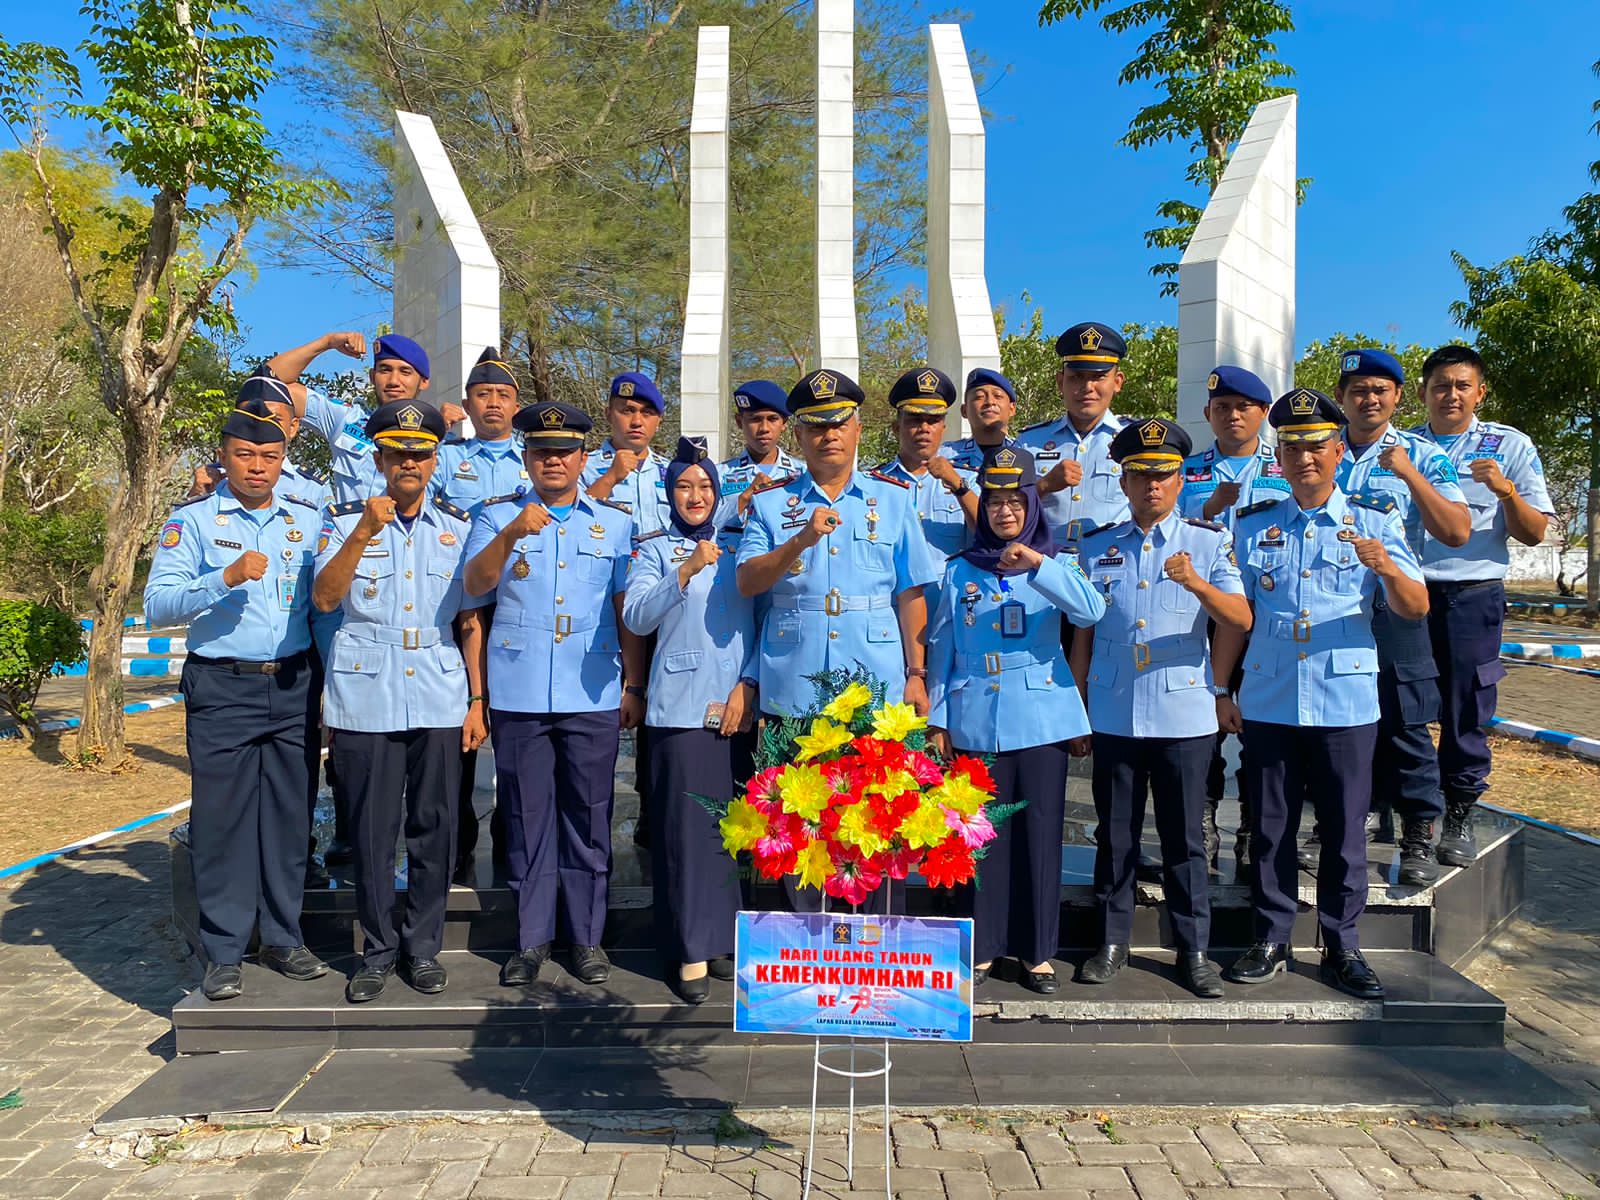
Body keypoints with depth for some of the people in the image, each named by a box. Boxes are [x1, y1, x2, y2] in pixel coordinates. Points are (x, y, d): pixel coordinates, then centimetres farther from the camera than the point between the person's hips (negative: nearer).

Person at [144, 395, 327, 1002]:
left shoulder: (307, 520, 10)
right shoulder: (193, 519, 1)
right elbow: (157, 604, -9)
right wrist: (227, 577, -23)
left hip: (294, 687, 3)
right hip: (222, 690, -3)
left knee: (290, 815, 8)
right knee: (222, 819, 1)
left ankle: (282, 938, 21)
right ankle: (223, 953, 13)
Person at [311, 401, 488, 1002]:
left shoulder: (458, 526, 9)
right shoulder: (346, 520, 5)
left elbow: (471, 620, 11)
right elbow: (323, 598, -9)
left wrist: (477, 699, 6)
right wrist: (363, 533, -20)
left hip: (441, 701, 1)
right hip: (367, 699, -1)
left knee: (434, 828, 6)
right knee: (373, 830, 4)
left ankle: (424, 947, 21)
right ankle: (377, 951, 20)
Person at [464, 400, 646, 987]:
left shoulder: (614, 522, 11)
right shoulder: (497, 516, 8)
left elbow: (626, 609, 11)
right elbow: (475, 585, -7)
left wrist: (634, 685, 7)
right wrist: (513, 534, -24)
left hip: (592, 696, 1)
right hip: (518, 694, 0)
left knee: (589, 817, 6)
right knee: (528, 816, 6)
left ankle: (587, 936, 18)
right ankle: (532, 937, 19)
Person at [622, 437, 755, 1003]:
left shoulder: (739, 546, 14)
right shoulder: (654, 549, 8)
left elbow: (760, 621, 10)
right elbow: (636, 618, -7)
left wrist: (748, 685, -2)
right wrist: (687, 570, -17)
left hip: (737, 703, 3)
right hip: (681, 705, -2)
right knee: (686, 824, -4)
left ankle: (723, 935, 19)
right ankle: (693, 948, 4)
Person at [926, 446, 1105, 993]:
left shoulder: (1054, 563, 7)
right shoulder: (959, 570, 10)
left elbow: (1090, 610, -13)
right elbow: (942, 648, 10)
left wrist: (1039, 565, -24)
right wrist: (937, 717, 6)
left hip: (1042, 717, 0)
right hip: (977, 720, 1)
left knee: (1041, 834, 2)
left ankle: (1038, 951, 15)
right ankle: (982, 947, 16)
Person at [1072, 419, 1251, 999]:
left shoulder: (1209, 541, 4)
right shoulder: (1096, 547, 9)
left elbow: (1241, 619, -8)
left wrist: (1197, 584, -26)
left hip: (1184, 715, -1)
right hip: (1113, 715, 2)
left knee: (1185, 837, 6)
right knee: (1114, 835, 9)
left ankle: (1194, 950, 20)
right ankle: (1112, 941, 23)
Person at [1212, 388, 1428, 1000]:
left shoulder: (1374, 520, 4)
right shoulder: (1253, 524, 8)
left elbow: (1416, 609, -4)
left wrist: (1386, 567, -24)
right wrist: (1220, 690, 6)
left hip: (1346, 703, -1)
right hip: (1267, 703, 1)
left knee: (1344, 831, 6)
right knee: (1270, 828, 8)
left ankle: (1342, 946, 21)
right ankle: (1271, 939, 21)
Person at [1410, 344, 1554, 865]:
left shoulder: (1510, 446, 7)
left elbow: (1534, 533, 3)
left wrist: (1505, 490, -14)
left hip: (1473, 595, -1)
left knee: (1465, 709, 1)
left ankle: (1459, 817, 15)